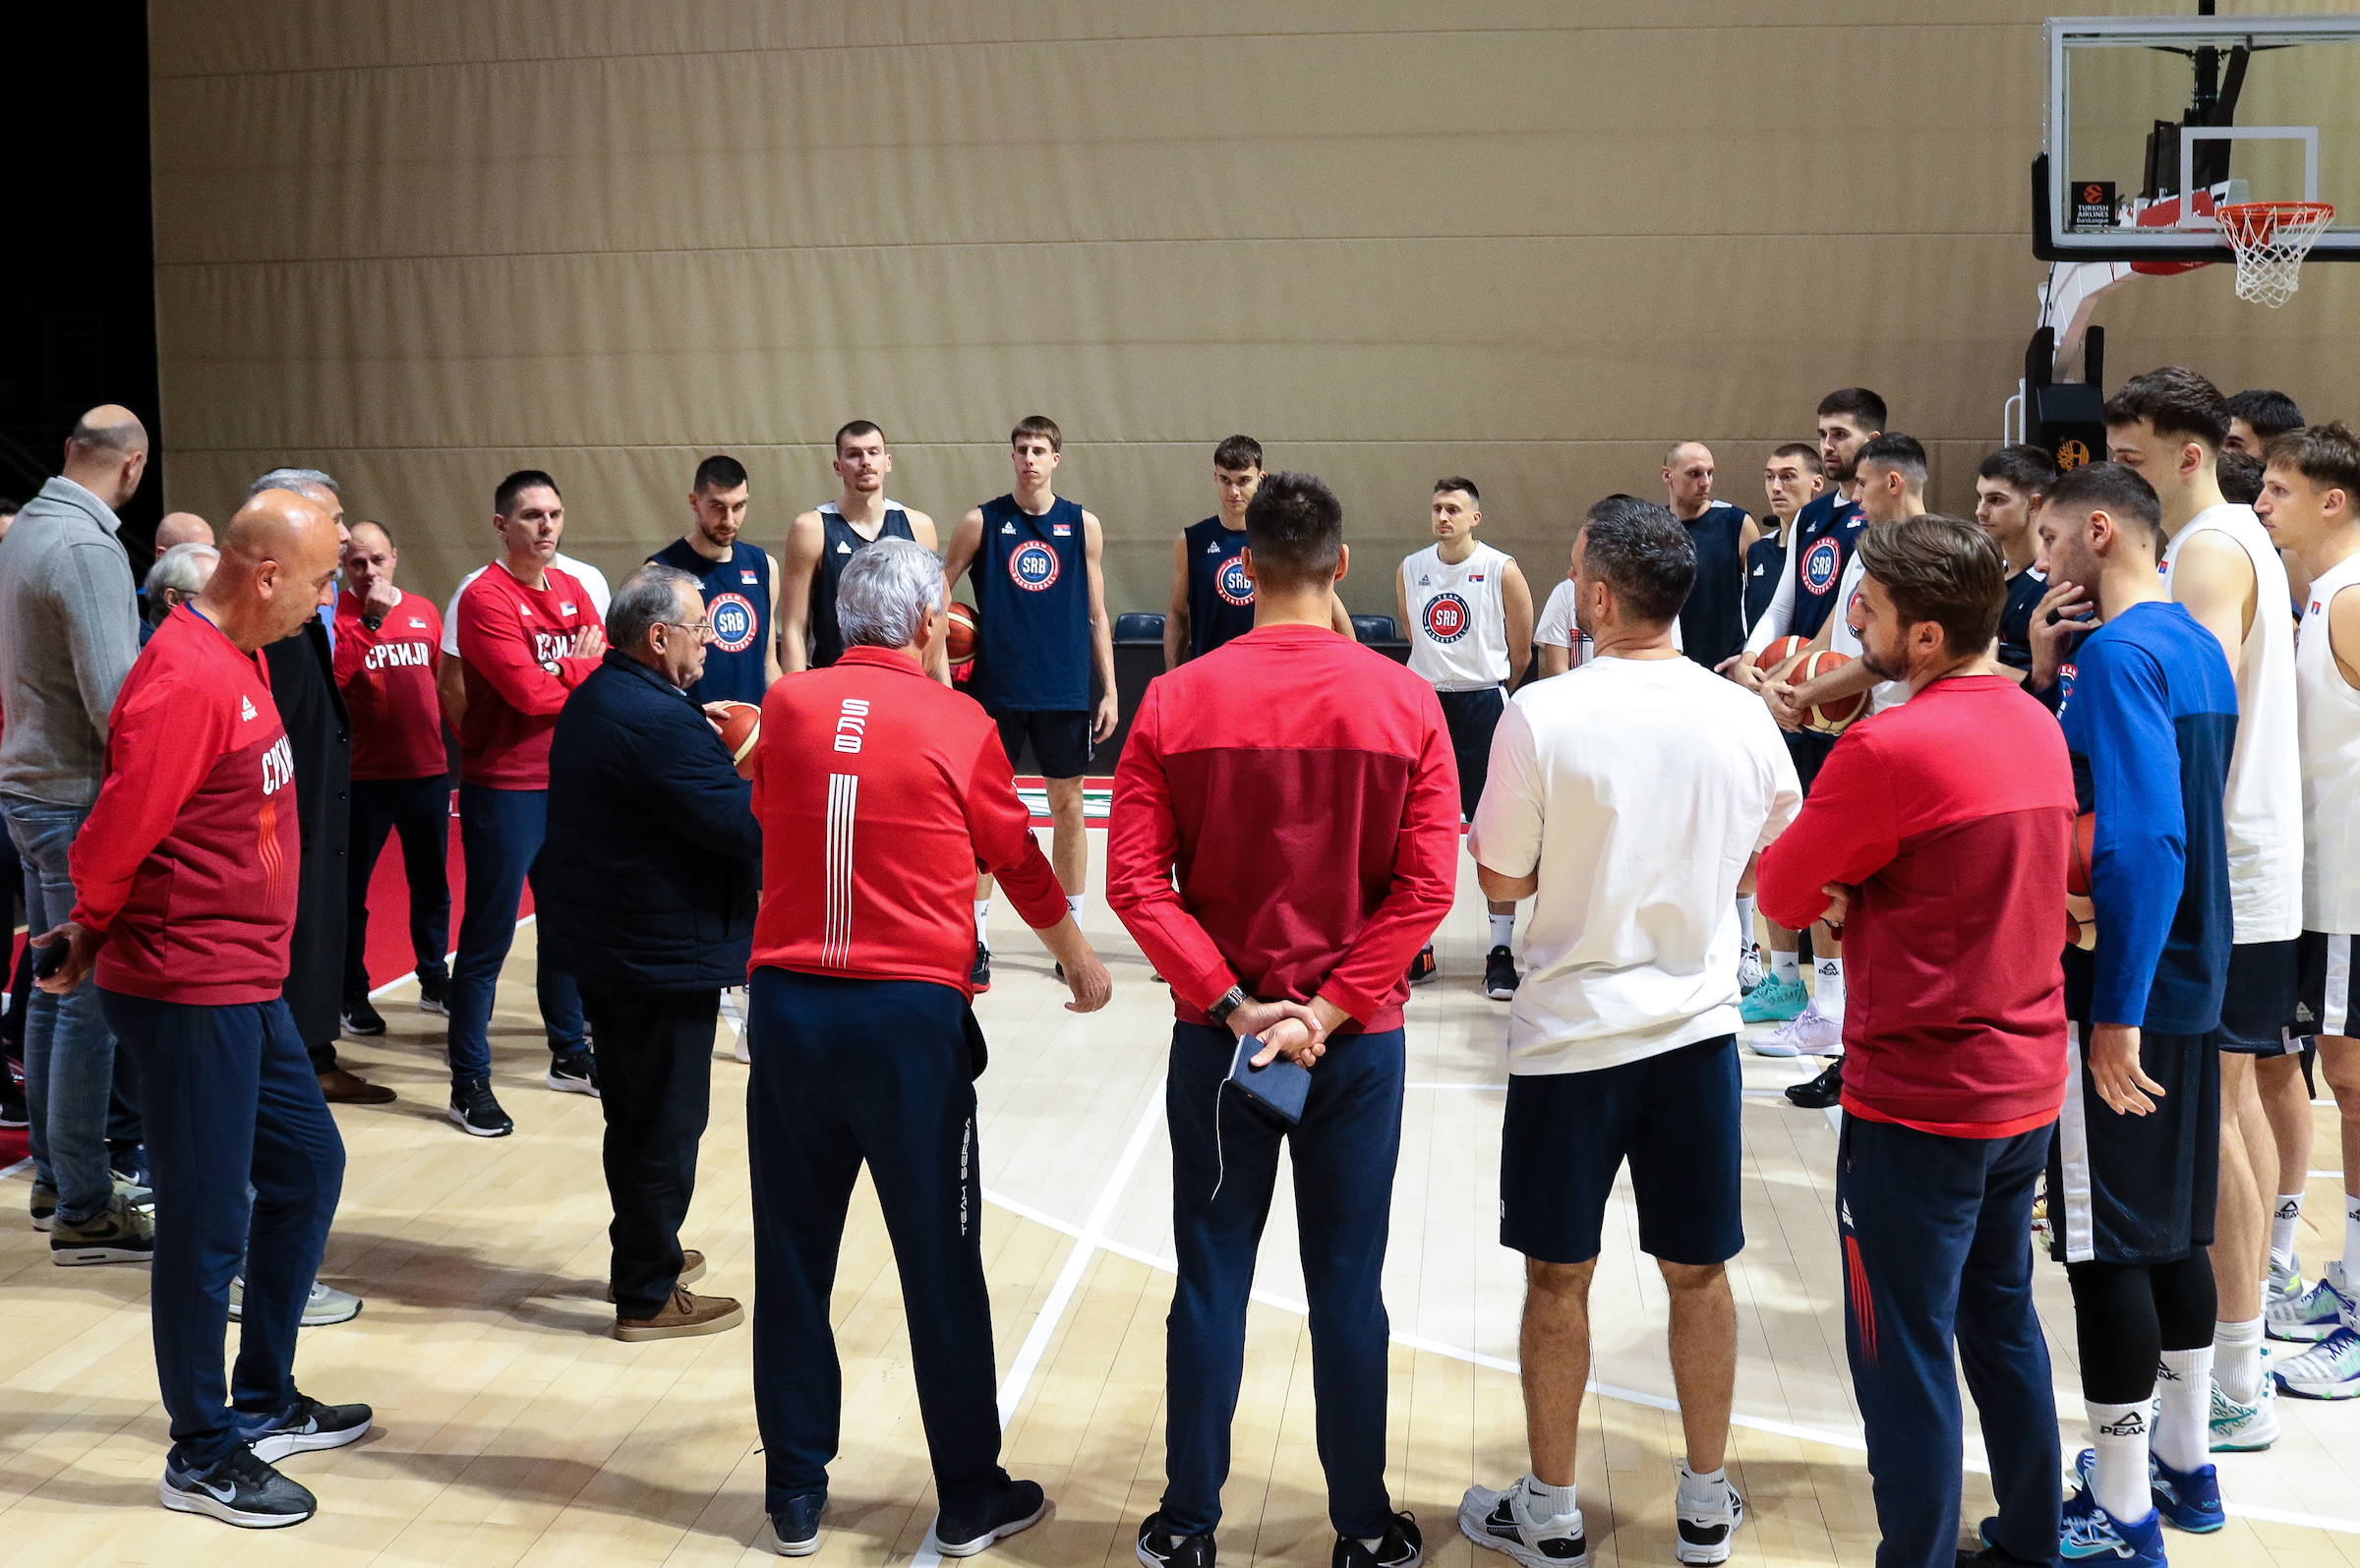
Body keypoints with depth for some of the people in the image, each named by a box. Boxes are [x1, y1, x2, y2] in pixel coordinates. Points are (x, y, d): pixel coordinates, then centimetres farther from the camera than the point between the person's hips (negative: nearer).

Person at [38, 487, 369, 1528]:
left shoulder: (241, 663, 11)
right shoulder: (188, 680, -21)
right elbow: (119, 833, -21)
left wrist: (96, 932, 10)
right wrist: (92, 932, -1)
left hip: (245, 984, 10)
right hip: (190, 990, -10)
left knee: (307, 1165, 19)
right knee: (208, 1220, 1)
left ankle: (263, 1402, 33)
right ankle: (203, 1458, 15)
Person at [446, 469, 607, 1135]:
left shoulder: (573, 588, 10)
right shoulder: (485, 597, -12)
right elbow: (528, 691, -21)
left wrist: (559, 672, -15)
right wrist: (580, 670, -4)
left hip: (569, 780, 7)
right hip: (505, 787, -7)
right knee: (488, 936, -4)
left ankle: (570, 1056, 30)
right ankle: (469, 1081, 3)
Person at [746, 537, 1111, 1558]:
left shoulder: (785, 709, 3)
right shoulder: (959, 726, -4)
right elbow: (1020, 863, 8)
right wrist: (1081, 962, 25)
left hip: (787, 1005, 3)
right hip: (912, 1015, -3)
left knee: (792, 1258, 11)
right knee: (940, 1269, 7)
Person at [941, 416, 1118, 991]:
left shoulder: (1082, 525, 4)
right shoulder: (982, 522, 1)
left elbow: (1097, 615, 7)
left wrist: (1109, 690, 3)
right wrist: (942, 671, -4)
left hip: (1065, 690, 1)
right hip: (996, 690, -1)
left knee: (1068, 806, 7)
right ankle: (976, 941, 10)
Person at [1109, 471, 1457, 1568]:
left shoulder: (1177, 700, -7)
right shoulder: (1404, 702, -7)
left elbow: (1136, 880, -10)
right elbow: (1426, 884, -11)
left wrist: (1230, 1002, -9)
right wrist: (1330, 1010, -11)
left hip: (1217, 1034, 0)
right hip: (1361, 1039, 0)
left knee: (1210, 1283, 9)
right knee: (1347, 1285, 9)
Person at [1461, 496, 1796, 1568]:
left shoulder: (1541, 715, -16)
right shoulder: (1742, 717, -4)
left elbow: (1502, 881, -7)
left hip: (1571, 1035, -3)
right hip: (1697, 1029, 3)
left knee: (1558, 1279, 10)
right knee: (1698, 1273, 15)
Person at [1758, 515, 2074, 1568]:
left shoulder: (1887, 749, -21)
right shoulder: (2039, 730, 5)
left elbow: (1781, 895, -11)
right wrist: (1864, 896, -1)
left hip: (1919, 1101, -8)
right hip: (2027, 1085, 8)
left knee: (1904, 1361, 3)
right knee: (2002, 1322, 22)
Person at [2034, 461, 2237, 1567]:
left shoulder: (2120, 653, -18)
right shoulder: (2200, 648, 11)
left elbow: (2142, 841, -26)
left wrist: (2116, 1011, -25)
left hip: (2121, 994, -9)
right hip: (2189, 984, 9)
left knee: (2107, 1248, -1)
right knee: (2174, 1232, 18)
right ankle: (2185, 1464, 30)